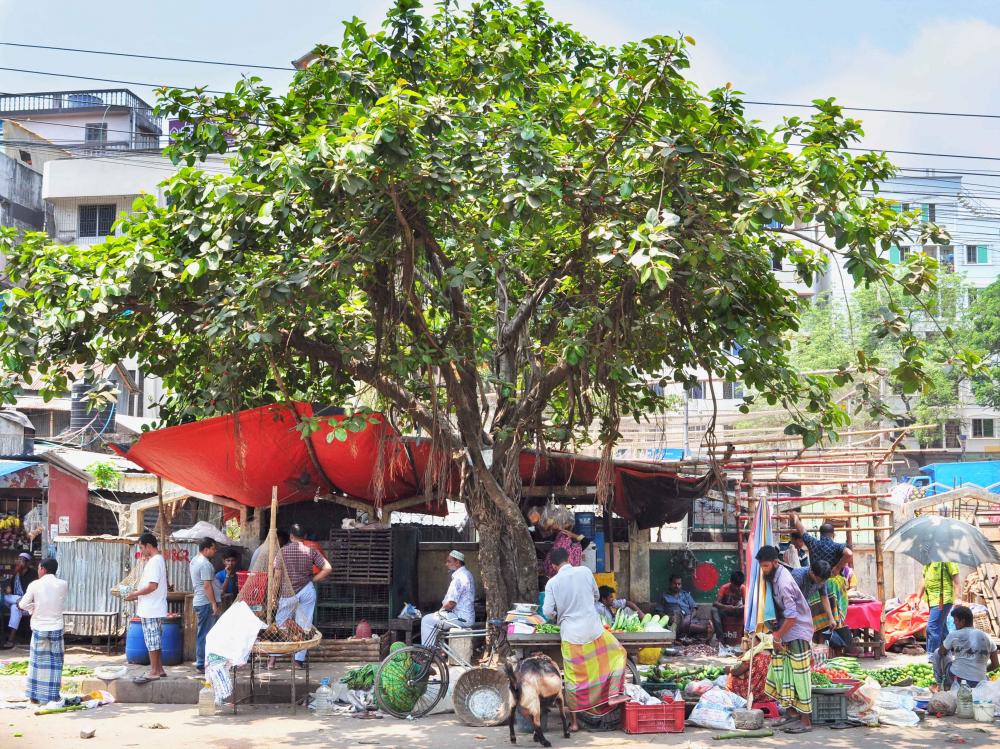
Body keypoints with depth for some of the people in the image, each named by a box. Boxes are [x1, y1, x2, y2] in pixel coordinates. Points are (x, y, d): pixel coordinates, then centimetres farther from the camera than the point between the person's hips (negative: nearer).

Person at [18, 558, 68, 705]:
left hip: (39, 628, -1)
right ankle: (53, 695, 10)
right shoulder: (63, 584, -4)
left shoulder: (35, 585, -9)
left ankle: (36, 696, 14)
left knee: (38, 661, 10)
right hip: (56, 628, 1)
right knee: (55, 662, 9)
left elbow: (23, 605, -5)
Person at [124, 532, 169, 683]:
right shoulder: (157, 560, 15)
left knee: (152, 641, -5)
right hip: (153, 609, 10)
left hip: (151, 610, -10)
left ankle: (154, 672, -1)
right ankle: (159, 669, 19)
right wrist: (137, 595, 13)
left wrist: (135, 593, -12)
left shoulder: (154, 561, -17)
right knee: (155, 640, 14)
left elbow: (152, 586, -24)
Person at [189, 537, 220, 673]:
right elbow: (207, 585, -22)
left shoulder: (194, 560, 14)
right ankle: (202, 665, -3)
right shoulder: (205, 564, -17)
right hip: (206, 602, -10)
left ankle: (200, 661, 21)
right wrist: (214, 604, -21)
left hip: (198, 601, 10)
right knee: (206, 635, -6)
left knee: (203, 634, 15)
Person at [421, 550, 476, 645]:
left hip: (461, 618, -11)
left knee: (426, 621, -6)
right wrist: (445, 604, 10)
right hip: (467, 617, 11)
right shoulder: (467, 574, 15)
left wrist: (443, 608, -3)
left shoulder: (459, 577, -20)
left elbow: (451, 603, -23)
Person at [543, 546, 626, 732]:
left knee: (573, 678, 8)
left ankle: (573, 721, 14)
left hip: (570, 634, 1)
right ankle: (614, 694, 9)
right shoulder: (585, 572, 0)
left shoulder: (552, 583, -3)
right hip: (593, 630, 0)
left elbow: (547, 611, -6)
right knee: (617, 654, 21)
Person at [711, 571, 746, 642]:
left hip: (737, 610, 1)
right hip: (725, 610, -1)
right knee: (714, 610, -34)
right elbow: (716, 603, -26)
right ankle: (720, 638, -35)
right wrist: (725, 606, -47)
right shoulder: (724, 588, -19)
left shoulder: (743, 588, -14)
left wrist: (742, 606, -44)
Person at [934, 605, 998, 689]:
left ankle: (941, 682, 23)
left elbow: (941, 652, 14)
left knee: (938, 652, 20)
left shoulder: (954, 635, -3)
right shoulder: (987, 637, 4)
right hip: (978, 684, 4)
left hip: (955, 680, -4)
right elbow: (995, 664, 10)